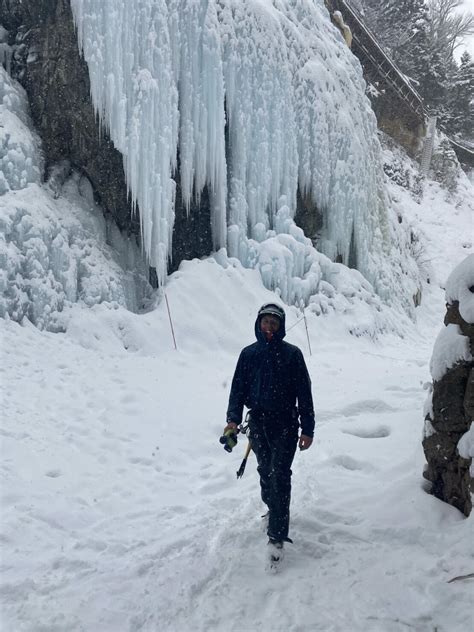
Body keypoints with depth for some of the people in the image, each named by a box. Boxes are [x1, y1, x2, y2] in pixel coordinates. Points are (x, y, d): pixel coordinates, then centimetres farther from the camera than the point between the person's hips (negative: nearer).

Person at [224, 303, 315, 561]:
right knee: (265, 472, 15)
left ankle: (277, 536, -6)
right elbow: (238, 388, 5)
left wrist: (307, 429, -5)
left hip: (285, 424, -3)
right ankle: (272, 510, 40)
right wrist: (233, 418, -9)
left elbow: (304, 392, -2)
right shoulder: (249, 353, 4)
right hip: (257, 423, 3)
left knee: (280, 476, -8)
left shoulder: (292, 354, -4)